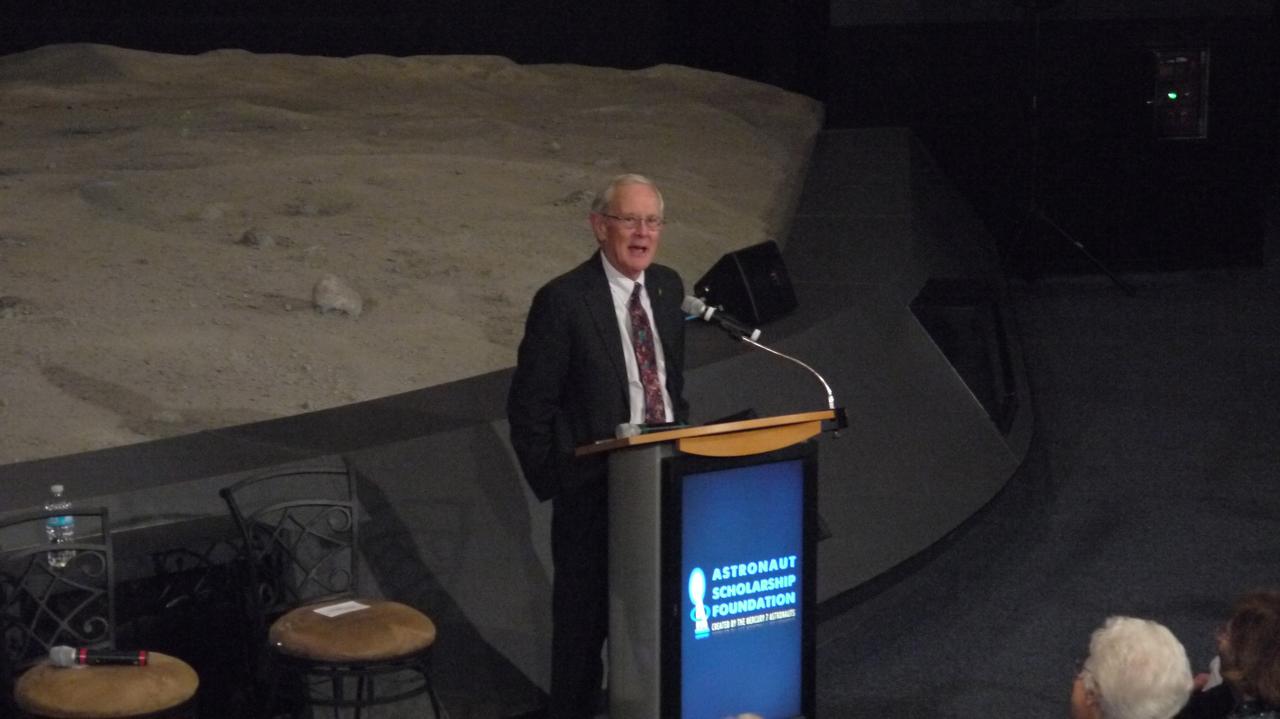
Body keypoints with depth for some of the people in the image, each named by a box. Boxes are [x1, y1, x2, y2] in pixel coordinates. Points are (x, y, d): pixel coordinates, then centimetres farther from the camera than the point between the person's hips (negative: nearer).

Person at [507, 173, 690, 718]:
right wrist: (555, 485, -11)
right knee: (584, 619, 7)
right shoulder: (563, 300, -13)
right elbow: (528, 407, -10)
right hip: (594, 489, -5)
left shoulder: (668, 288, 6)